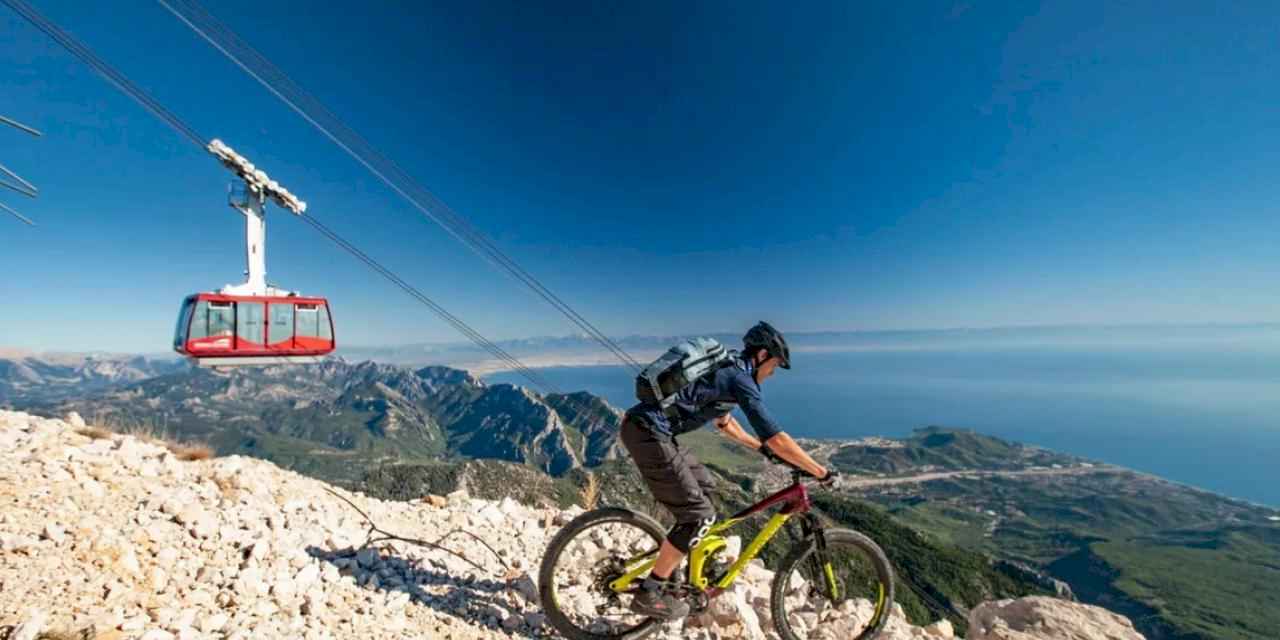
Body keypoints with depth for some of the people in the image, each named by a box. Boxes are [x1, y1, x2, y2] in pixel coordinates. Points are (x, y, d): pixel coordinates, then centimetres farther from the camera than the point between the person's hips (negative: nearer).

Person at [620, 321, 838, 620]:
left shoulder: (726, 370, 20)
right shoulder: (740, 379, -10)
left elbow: (723, 421, 34)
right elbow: (776, 438, -13)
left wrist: (761, 447, 36)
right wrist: (823, 473, -3)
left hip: (644, 426, 10)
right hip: (648, 434, -10)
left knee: (703, 485, 21)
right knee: (699, 516, -2)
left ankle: (665, 572, 31)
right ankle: (650, 593, 13)